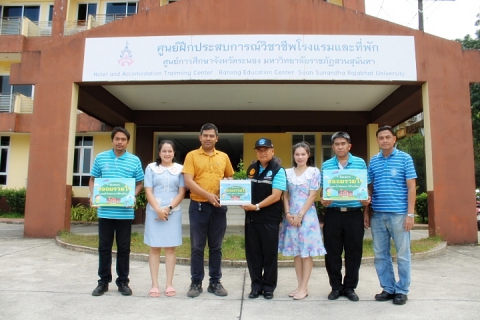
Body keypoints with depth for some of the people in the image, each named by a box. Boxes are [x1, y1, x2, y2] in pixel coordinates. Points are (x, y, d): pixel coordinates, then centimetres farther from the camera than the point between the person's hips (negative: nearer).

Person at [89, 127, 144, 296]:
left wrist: (133, 196, -10)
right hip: (105, 211, 1)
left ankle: (123, 281, 21)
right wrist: (93, 196, -4)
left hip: (125, 212, -1)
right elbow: (93, 179, 12)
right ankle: (103, 281, 23)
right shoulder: (100, 158, 5)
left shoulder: (135, 160, 2)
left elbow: (140, 183, 8)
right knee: (104, 247, 10)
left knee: (124, 248, 8)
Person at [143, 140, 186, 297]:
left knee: (170, 248, 4)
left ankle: (169, 284, 12)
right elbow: (148, 191, 0)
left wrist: (169, 208, -10)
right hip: (154, 212, 0)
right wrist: (158, 209, -12)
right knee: (154, 248, 3)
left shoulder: (180, 169, 5)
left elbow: (182, 192, 2)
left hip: (174, 212, 0)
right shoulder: (151, 168, 5)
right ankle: (154, 284, 10)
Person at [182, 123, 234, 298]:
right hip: (198, 205, -2)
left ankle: (215, 282, 21)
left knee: (216, 246, 10)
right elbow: (188, 181, -10)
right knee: (197, 246, 6)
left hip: (219, 206, 3)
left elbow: (229, 178, 18)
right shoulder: (192, 155, -1)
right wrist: (207, 194, -20)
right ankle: (196, 283, 18)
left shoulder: (223, 157, 9)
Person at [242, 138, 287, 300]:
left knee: (270, 253, 7)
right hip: (251, 217, 5)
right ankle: (256, 285, 23)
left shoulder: (278, 170, -8)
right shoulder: (251, 169, 10)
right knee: (253, 252, 9)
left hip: (270, 218, -5)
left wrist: (257, 206, -21)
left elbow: (276, 196, -15)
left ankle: (268, 287, 21)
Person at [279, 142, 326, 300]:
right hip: (291, 216, 4)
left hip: (307, 215, -3)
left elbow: (312, 196, -6)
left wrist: (300, 215, -11)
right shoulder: (288, 173, 8)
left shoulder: (314, 172, -1)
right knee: (296, 252, 9)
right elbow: (285, 195, 7)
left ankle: (304, 287, 9)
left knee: (307, 252, 1)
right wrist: (288, 213, -6)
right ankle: (300, 285, 19)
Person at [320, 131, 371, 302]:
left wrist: (366, 201, -11)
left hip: (354, 213, 0)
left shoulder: (360, 163, 5)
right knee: (332, 252, 6)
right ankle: (336, 286, 21)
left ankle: (350, 287, 22)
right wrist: (323, 201, -11)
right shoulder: (326, 165, 7)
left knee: (354, 252, 7)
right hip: (333, 214, 1)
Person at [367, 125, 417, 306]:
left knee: (402, 254, 6)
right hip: (377, 215, 4)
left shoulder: (405, 158, 0)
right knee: (380, 255, 10)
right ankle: (388, 288, 23)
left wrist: (410, 214, -9)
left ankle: (402, 290, 20)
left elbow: (411, 187, -3)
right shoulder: (373, 161, 10)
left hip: (399, 214, -4)